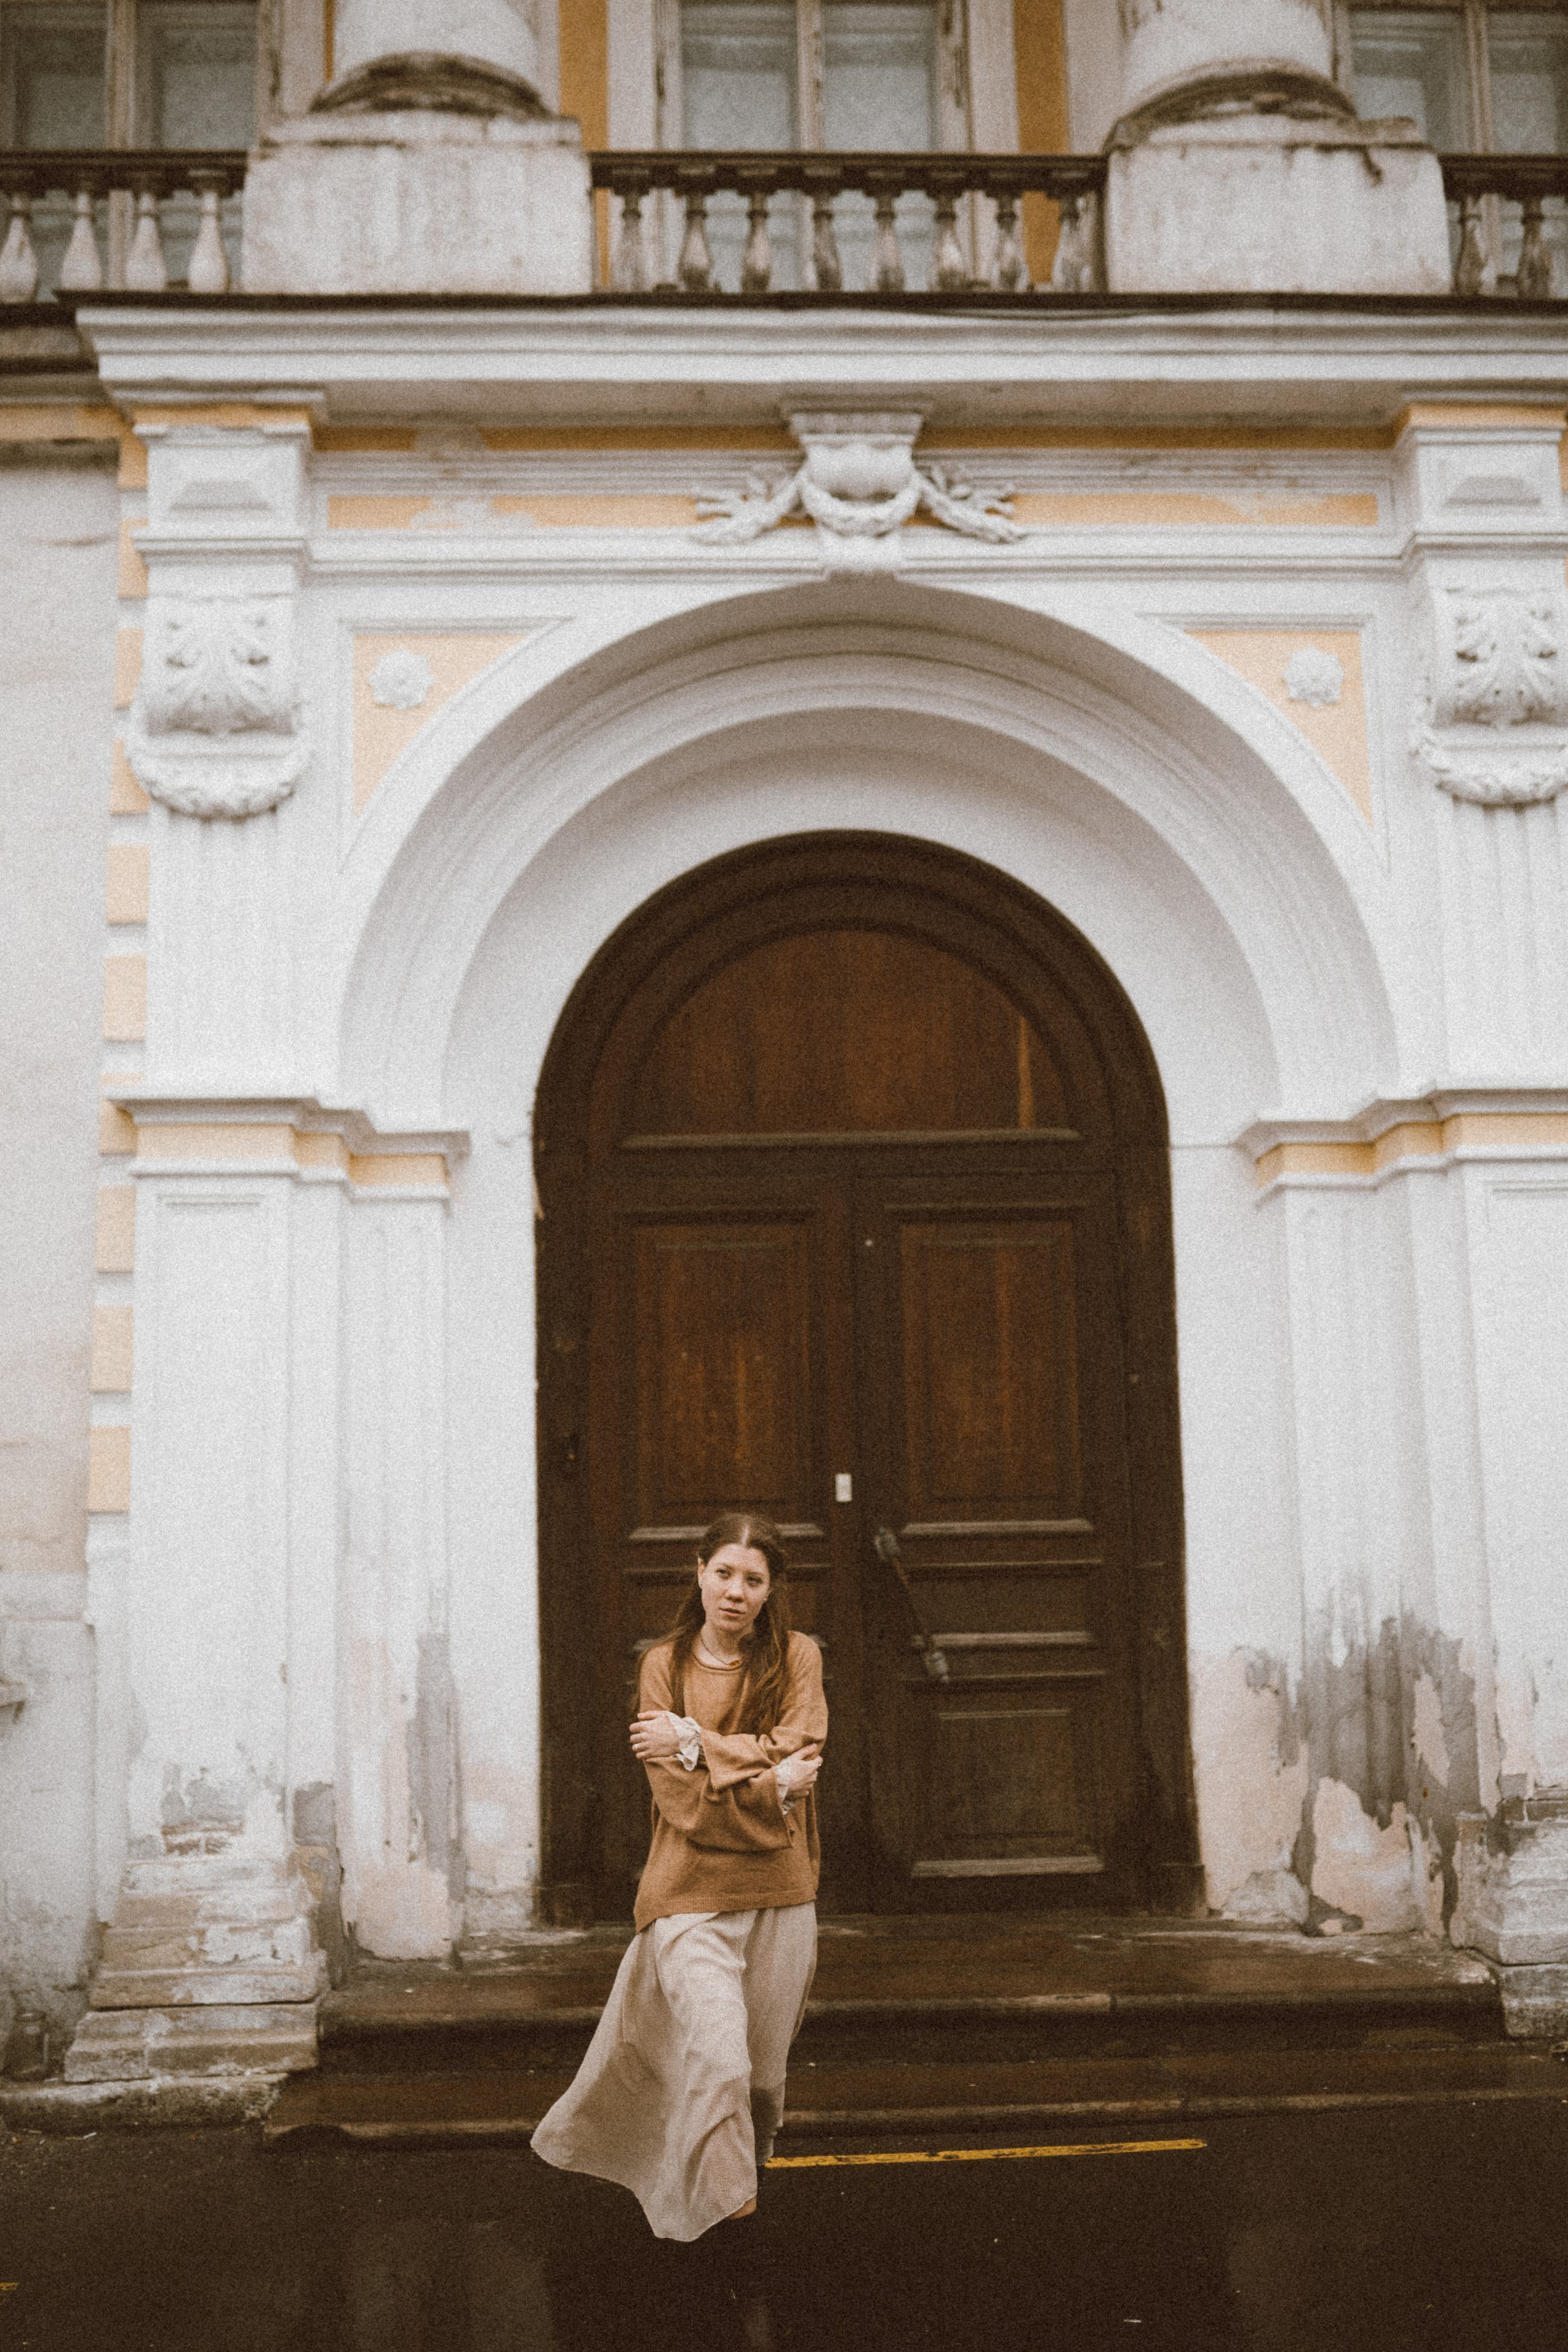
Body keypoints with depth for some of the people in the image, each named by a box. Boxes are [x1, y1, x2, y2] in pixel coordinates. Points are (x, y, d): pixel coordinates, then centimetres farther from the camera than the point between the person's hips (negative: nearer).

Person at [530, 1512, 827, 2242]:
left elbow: (797, 1755, -13)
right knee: (717, 2056, -17)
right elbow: (681, 1798, -8)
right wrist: (770, 1784, -13)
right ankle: (720, 2208, -2)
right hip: (691, 1891, -2)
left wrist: (697, 1744, -14)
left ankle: (746, 2175, 38)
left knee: (762, 2068, 13)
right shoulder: (664, 1666, -1)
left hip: (779, 1890, 2)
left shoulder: (797, 1658, 2)